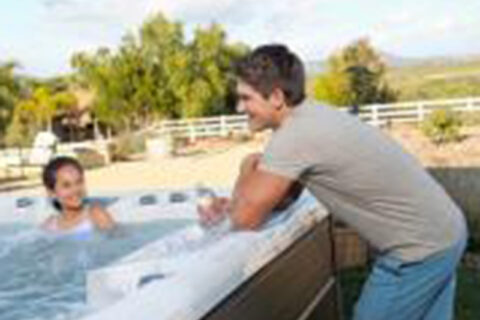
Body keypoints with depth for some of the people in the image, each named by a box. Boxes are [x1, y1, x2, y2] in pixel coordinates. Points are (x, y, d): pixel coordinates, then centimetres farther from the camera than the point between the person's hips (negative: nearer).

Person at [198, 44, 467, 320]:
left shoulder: (295, 136, -24)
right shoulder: (312, 117, 5)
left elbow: (247, 219, -17)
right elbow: (282, 196, 14)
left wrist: (247, 169, 0)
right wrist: (232, 205, -1)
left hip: (419, 249, -9)